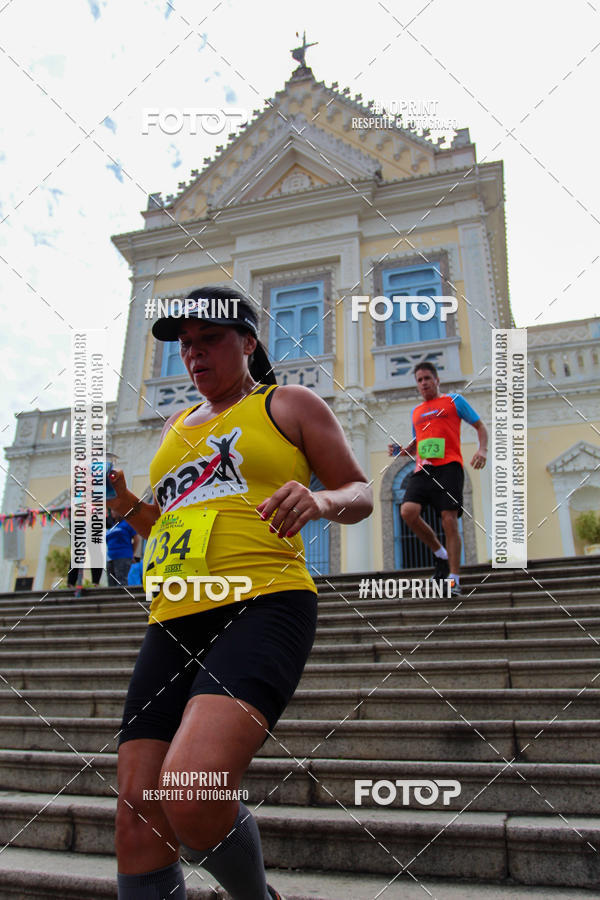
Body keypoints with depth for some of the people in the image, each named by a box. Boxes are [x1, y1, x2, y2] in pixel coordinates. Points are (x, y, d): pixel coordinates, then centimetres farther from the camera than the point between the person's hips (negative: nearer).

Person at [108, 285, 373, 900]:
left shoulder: (289, 404, 10)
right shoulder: (176, 427, 26)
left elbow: (360, 494, 8)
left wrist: (319, 500, -14)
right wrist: (125, 505, 11)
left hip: (263, 605, -6)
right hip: (174, 622, 6)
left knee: (191, 795, -25)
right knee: (138, 826, -2)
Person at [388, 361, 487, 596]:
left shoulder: (454, 400, 12)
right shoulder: (416, 412, 26)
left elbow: (480, 427, 11)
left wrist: (482, 449, -8)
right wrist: (401, 450, 13)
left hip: (448, 466, -4)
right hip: (422, 469, 5)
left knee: (449, 521, -11)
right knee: (408, 511, -17)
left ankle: (454, 579, -4)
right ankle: (441, 555, 4)